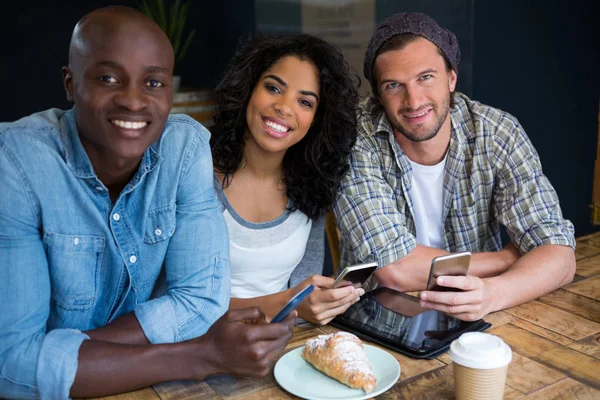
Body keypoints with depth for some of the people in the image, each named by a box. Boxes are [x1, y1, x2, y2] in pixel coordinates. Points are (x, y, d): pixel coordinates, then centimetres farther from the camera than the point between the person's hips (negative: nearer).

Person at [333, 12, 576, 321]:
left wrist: (491, 294, -34)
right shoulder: (356, 138, -18)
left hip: (477, 318, 2)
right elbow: (393, 268, -25)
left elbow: (559, 253, -14)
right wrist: (512, 259, -15)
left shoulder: (499, 134, -11)